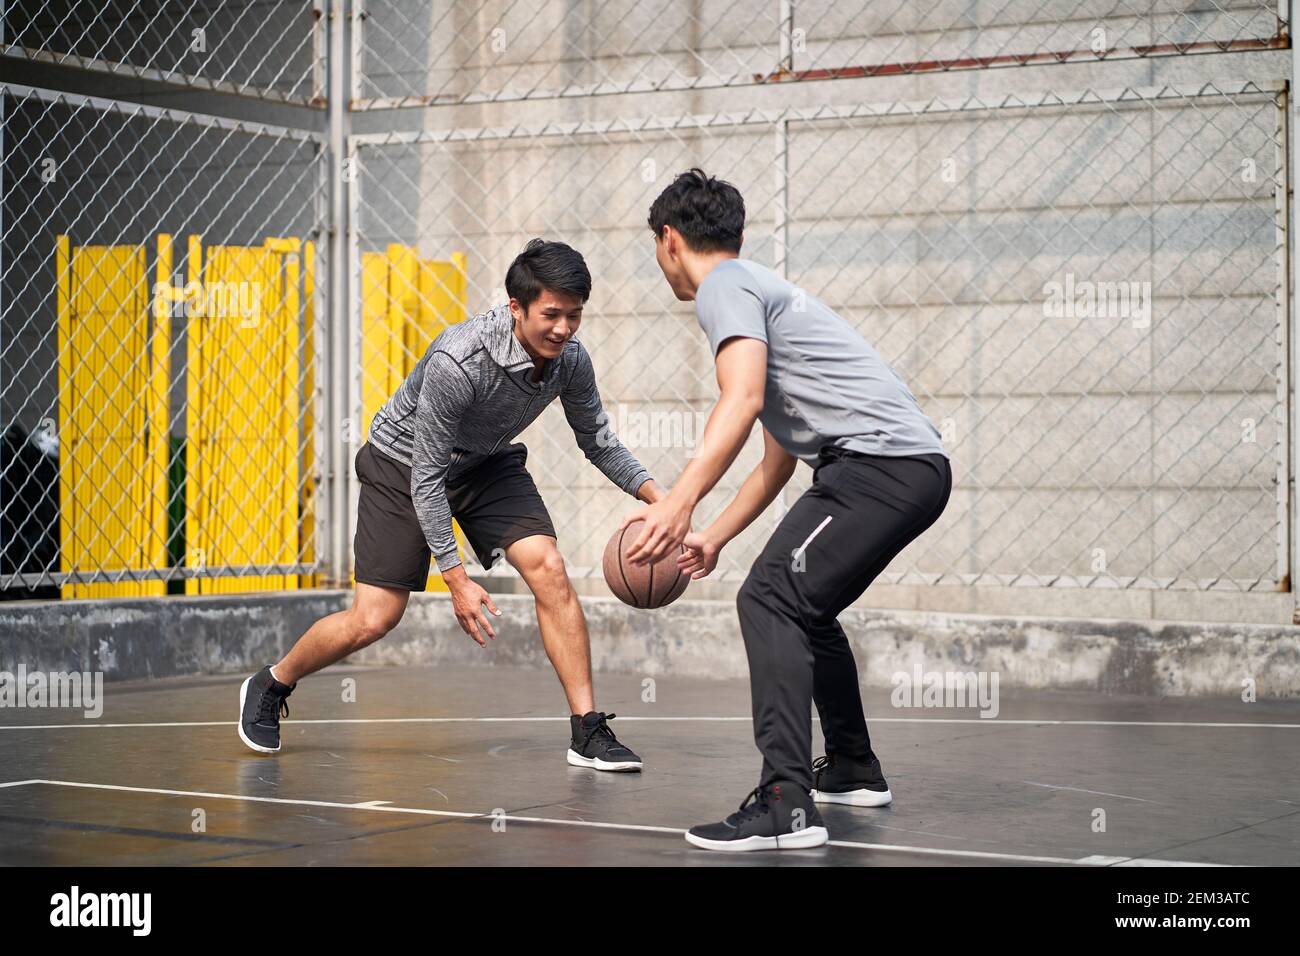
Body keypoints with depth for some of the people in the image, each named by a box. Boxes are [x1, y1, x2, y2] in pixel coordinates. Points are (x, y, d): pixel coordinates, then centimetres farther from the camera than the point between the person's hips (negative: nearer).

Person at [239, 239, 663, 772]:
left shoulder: (570, 359, -19)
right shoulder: (457, 362, -37)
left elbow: (597, 441, 0)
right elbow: (427, 475, -29)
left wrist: (652, 492, -17)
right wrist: (456, 578, -28)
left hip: (488, 464, 5)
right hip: (404, 463, -5)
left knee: (548, 570, -18)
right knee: (373, 620, -5)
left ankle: (588, 732, -11)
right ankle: (269, 686, 23)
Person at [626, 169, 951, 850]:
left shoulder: (724, 287, -1)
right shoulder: (760, 289, 30)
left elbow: (743, 398, -21)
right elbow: (777, 462, 34)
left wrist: (680, 501, -28)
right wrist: (714, 539, 38)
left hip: (880, 459, -10)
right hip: (918, 467, 10)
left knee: (770, 600, -16)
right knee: (803, 606, 25)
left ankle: (786, 803, -25)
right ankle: (852, 770, 35)